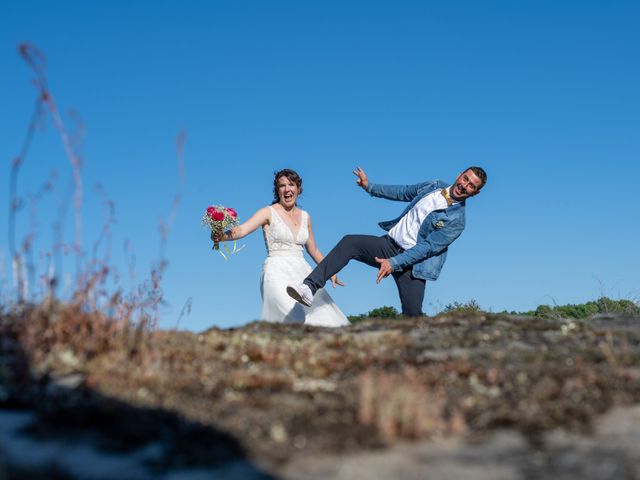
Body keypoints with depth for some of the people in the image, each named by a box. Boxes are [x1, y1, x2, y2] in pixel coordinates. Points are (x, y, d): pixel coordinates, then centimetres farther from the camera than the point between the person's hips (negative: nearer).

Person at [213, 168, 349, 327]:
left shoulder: (305, 217, 15)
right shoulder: (269, 212, 0)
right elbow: (242, 229, -15)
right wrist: (221, 236, -34)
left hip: (302, 273, 5)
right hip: (277, 273, -5)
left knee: (323, 320, -8)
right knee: (298, 321, -24)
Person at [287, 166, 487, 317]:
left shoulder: (456, 220, -12)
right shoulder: (435, 185, 6)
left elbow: (428, 247, -19)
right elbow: (403, 192, 21)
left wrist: (394, 263, -26)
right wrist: (369, 187, 18)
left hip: (413, 261, -4)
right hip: (389, 244, 5)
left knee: (412, 314, -17)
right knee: (349, 242, -20)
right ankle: (310, 288, -31)